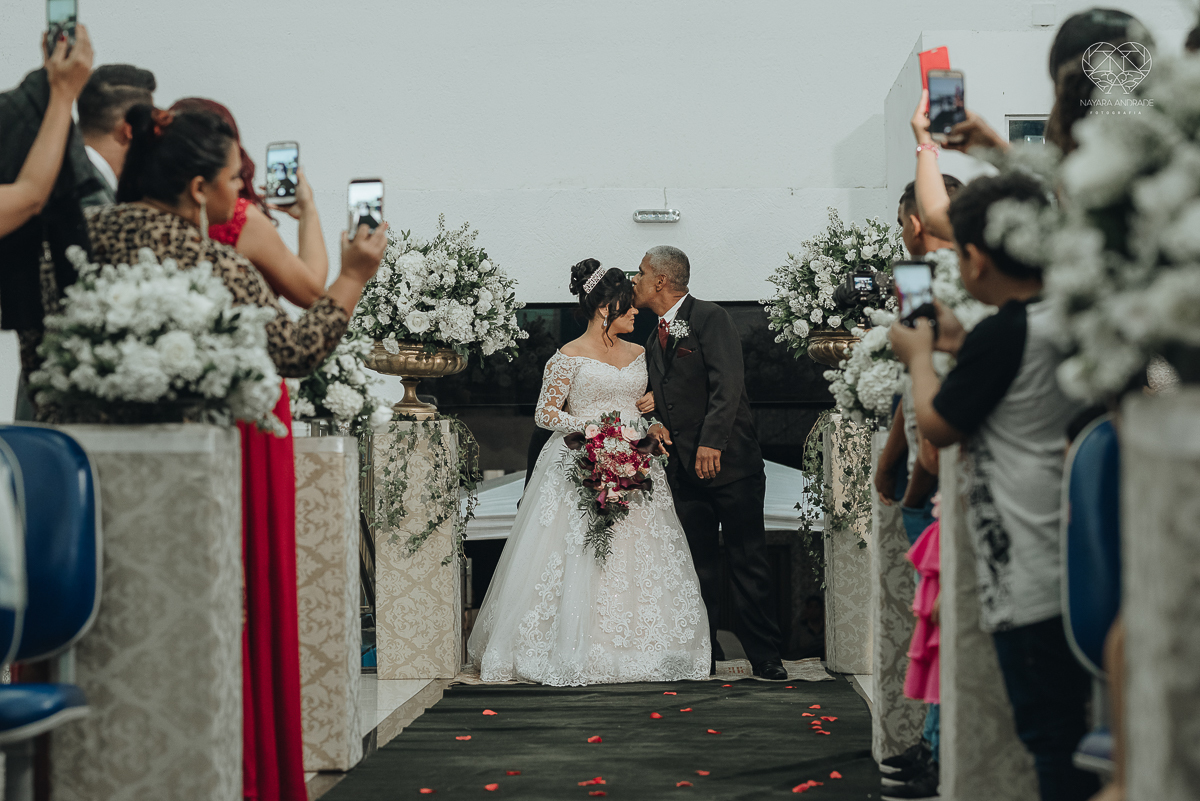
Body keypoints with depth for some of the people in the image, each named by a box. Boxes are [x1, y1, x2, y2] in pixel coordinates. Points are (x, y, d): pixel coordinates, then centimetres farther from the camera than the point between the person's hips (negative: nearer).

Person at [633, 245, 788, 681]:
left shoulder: (710, 318, -7)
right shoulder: (655, 339, 18)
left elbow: (728, 384, -17)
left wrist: (712, 441, -25)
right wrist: (657, 421, 0)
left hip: (728, 461, -7)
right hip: (685, 467, 7)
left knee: (749, 564, -1)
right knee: (698, 567, 8)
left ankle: (765, 657, 5)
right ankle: (703, 656, 13)